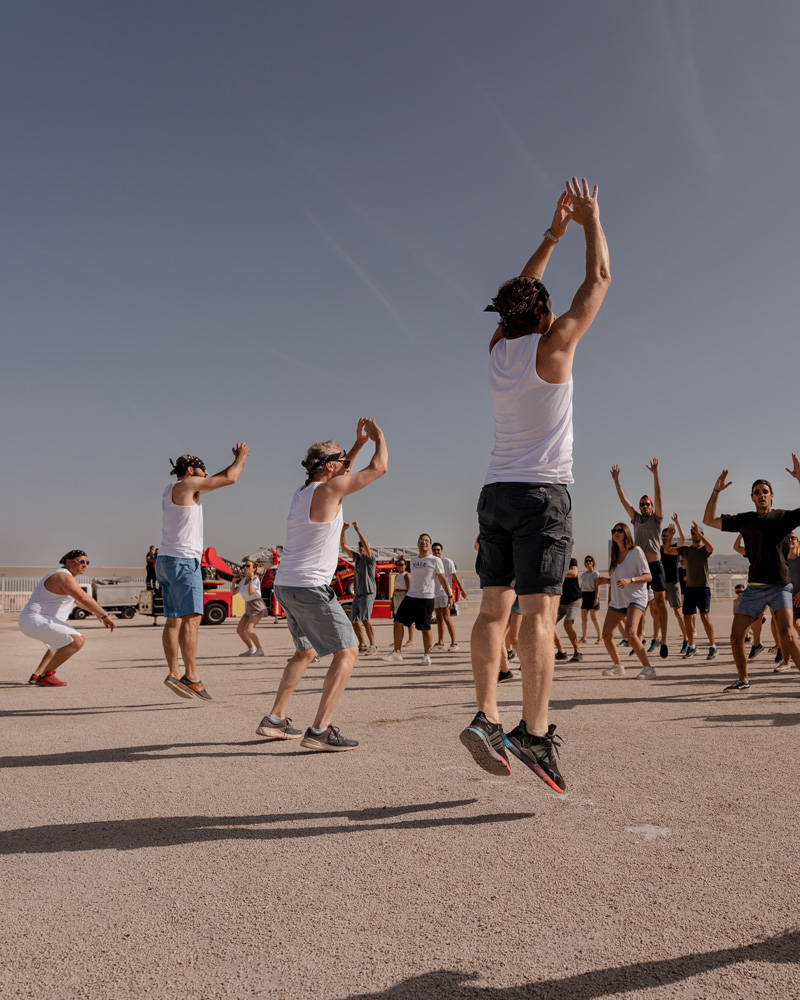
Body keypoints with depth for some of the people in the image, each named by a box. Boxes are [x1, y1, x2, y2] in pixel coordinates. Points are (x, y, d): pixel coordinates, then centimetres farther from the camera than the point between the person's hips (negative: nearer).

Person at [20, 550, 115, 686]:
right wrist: (105, 616, -21)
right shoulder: (65, 577, -16)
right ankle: (45, 675, -11)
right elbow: (85, 599, -27)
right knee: (77, 641, -20)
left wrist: (95, 612, 36)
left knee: (62, 642, 33)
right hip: (38, 620, -11)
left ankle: (36, 675, 26)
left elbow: (76, 599, 33)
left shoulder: (62, 575, 18)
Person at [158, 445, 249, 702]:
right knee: (191, 618, -13)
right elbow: (229, 478, -5)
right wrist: (240, 458, 13)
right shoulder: (187, 484, -7)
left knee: (173, 620, 8)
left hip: (166, 562, 10)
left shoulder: (170, 491, 20)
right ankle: (192, 675, -16)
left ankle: (174, 673, 9)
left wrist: (238, 462, 30)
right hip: (183, 561, -10)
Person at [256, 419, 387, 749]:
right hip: (309, 587, -9)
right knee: (347, 651, -5)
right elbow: (379, 468, -7)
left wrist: (359, 443, 32)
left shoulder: (302, 491, 13)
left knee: (306, 652, 24)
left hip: (285, 585, 10)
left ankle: (275, 719, 26)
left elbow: (338, 476, 35)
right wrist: (379, 436, 11)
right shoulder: (327, 490, -11)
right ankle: (320, 730, -11)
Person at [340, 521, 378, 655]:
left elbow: (365, 544, -23)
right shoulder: (356, 557, 13)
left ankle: (373, 645, -18)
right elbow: (344, 546, 11)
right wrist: (343, 530, -1)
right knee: (354, 621, 9)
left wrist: (357, 529, -24)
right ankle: (362, 645, 21)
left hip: (368, 593, -8)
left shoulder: (371, 559, -6)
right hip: (357, 594, 8)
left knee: (365, 619, -21)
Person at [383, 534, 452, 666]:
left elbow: (443, 579, -1)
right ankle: (397, 652, 5)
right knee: (398, 622, -2)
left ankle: (427, 655, 12)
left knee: (425, 628, -3)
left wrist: (449, 596, -5)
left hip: (426, 598, -5)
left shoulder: (435, 560, -1)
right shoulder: (413, 560, 15)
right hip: (410, 596, 5)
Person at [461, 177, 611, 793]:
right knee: (539, 611, -11)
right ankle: (535, 730, -15)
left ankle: (487, 718, 1)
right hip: (541, 491, -6)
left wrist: (554, 234, 35)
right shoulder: (551, 345, -3)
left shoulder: (498, 348, 12)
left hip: (495, 492, 6)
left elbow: (522, 293, 30)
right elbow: (599, 279, 7)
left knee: (494, 609, 3)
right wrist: (591, 220, 21)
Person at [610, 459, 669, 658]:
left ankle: (664, 641, 1)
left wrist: (655, 473, -14)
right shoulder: (636, 518, 14)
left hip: (655, 565, -4)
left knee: (660, 602, -1)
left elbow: (658, 495, -6)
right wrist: (616, 481, 5)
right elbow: (624, 500, 11)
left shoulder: (656, 518, 4)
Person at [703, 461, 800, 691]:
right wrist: (715, 491, -3)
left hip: (780, 587, -3)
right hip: (754, 588, 3)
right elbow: (709, 521, 6)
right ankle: (743, 681, 20)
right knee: (736, 638, 2)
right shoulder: (744, 520, 8)